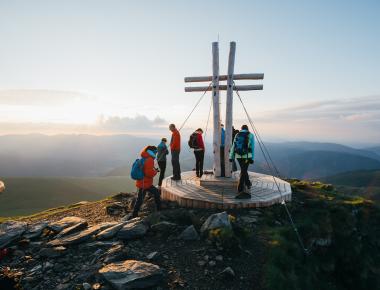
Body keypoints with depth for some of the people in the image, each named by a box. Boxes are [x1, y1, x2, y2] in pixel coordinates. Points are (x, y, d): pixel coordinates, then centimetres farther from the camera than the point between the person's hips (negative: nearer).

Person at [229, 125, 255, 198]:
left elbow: (233, 147, 7)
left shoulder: (237, 135, 11)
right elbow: (252, 148, -4)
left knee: (244, 169, 23)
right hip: (246, 156, -4)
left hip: (238, 156, 4)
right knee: (243, 172, -2)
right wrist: (252, 158, -4)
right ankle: (240, 190, -4)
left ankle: (248, 183, 39)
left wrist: (231, 157, 6)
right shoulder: (251, 135, 3)